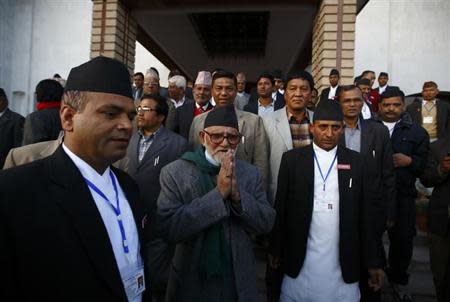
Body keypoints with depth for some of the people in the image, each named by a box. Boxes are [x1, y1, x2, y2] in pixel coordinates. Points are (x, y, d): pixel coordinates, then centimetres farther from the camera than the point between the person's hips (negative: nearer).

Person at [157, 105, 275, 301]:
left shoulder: (251, 173, -3)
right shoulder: (174, 172, -12)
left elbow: (266, 223, -5)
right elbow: (168, 228, -20)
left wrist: (238, 194, -22)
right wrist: (218, 193, -27)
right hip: (192, 282, -2)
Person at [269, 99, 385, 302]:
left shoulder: (354, 161, 3)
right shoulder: (292, 159, -2)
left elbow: (366, 213, 3)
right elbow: (281, 207, 1)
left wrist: (372, 261, 3)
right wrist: (275, 250, 3)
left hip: (343, 260, 1)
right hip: (300, 259, 0)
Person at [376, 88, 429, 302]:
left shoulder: (417, 132, 8)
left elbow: (424, 165, 4)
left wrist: (409, 161, -14)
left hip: (402, 195, 1)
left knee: (403, 240, 9)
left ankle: (398, 279, 36)